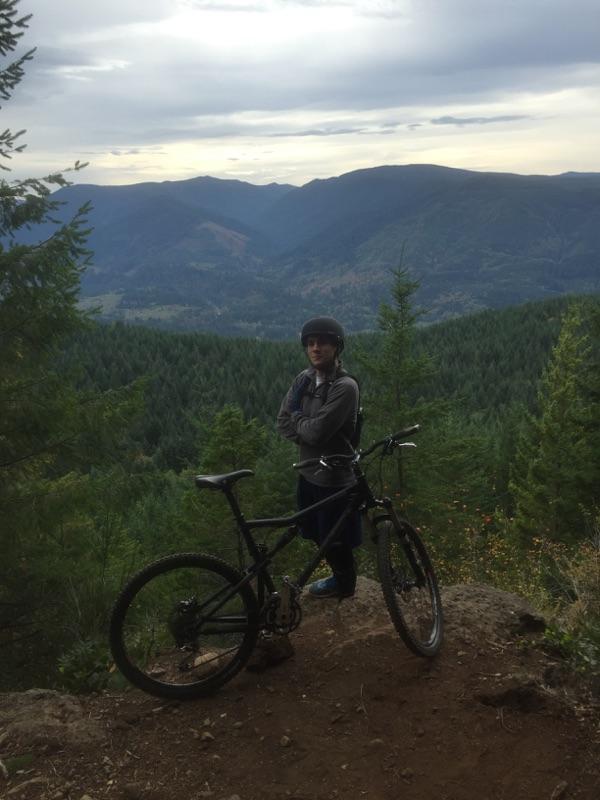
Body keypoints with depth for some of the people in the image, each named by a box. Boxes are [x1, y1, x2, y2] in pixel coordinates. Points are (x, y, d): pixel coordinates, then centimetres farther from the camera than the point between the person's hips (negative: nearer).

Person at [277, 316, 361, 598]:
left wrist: (297, 418, -8)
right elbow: (283, 423, 2)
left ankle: (345, 584, 32)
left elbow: (317, 431, -27)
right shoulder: (304, 379, 2)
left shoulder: (345, 387, -22)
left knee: (336, 539, 9)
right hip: (309, 471, 7)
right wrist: (307, 433, -14)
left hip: (334, 476, -7)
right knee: (317, 535, 20)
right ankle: (339, 576, 41)